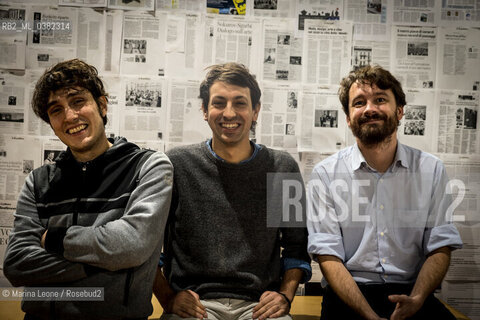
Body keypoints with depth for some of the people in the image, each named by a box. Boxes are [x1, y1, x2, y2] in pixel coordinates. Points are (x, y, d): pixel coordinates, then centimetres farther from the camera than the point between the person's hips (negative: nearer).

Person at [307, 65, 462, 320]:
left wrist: (416, 299, -15)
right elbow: (328, 257, -6)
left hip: (411, 292, 2)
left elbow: (440, 248, 3)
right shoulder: (325, 174, -3)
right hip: (348, 294, -1)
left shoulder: (431, 170, 4)